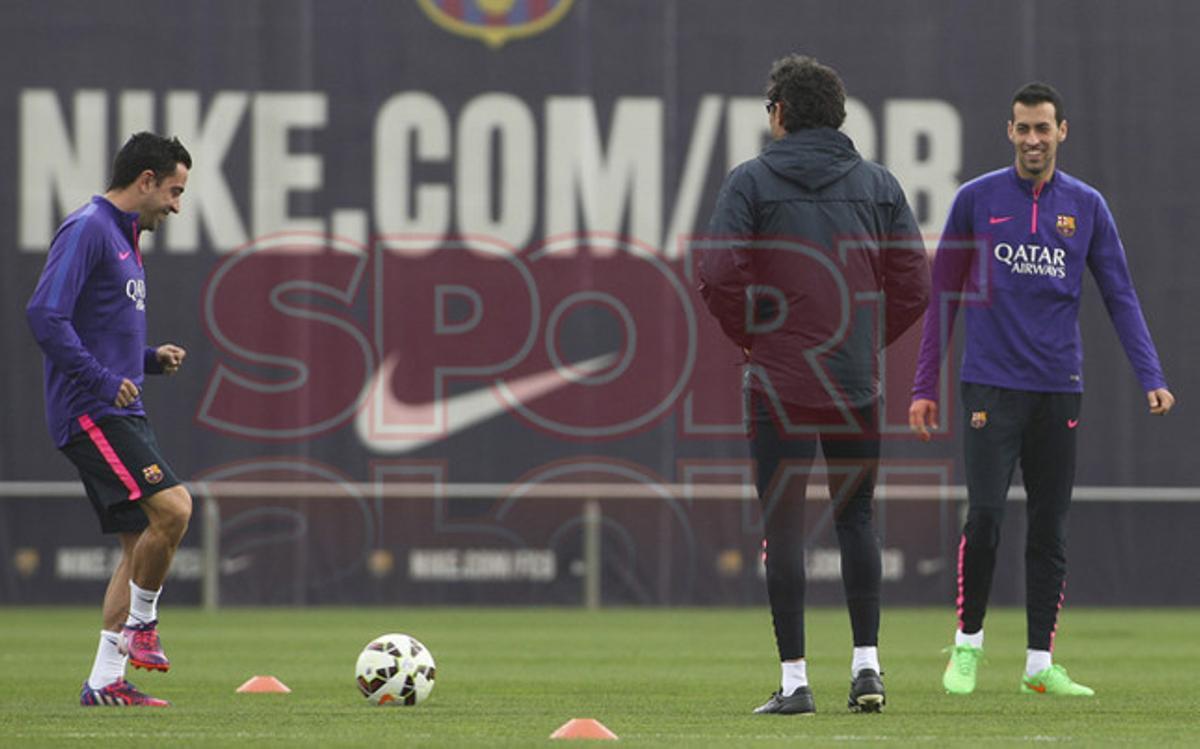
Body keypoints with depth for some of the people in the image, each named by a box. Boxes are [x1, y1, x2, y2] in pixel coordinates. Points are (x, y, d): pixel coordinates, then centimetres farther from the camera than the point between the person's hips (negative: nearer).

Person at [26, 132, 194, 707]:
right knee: (172, 506, -21)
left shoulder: (124, 239, 21)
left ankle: (106, 681, 7)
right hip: (91, 414, -10)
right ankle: (141, 622, -2)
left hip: (121, 414, 10)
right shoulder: (86, 231, -10)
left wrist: (151, 359, 12)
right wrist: (103, 380, -21)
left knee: (142, 540, 6)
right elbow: (45, 316, -20)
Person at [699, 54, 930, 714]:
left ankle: (794, 678, -2)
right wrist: (871, 339, 13)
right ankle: (866, 665, 10)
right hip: (859, 384, 3)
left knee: (783, 525, 0)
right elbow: (913, 284, 2)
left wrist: (750, 336, 3)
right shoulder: (878, 184, 7)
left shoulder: (752, 181, -2)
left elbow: (718, 274, -12)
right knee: (856, 517, 15)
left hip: (779, 383, -3)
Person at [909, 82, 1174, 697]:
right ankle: (968, 642, 5)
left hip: (1059, 389, 2)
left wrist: (1152, 378, -6)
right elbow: (943, 296, 6)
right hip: (991, 386, -2)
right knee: (985, 517, -12)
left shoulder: (1086, 207, 6)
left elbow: (1120, 296, 6)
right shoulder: (976, 200, 2)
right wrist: (924, 387, 3)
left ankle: (1040, 663, 9)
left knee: (1050, 530, 3)